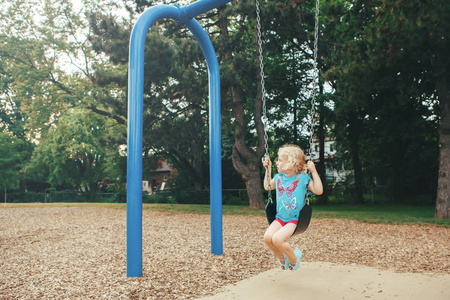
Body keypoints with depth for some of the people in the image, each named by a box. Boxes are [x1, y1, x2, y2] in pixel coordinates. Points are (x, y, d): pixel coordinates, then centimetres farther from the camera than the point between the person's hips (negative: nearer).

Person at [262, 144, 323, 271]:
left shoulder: (302, 178, -7)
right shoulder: (278, 178, 8)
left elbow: (319, 191, -14)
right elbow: (267, 186, 27)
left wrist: (314, 172, -18)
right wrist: (268, 169, 19)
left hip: (294, 219, -5)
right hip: (280, 218, 5)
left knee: (277, 239, -27)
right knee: (267, 237, -19)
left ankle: (294, 257, 5)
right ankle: (282, 259, 10)